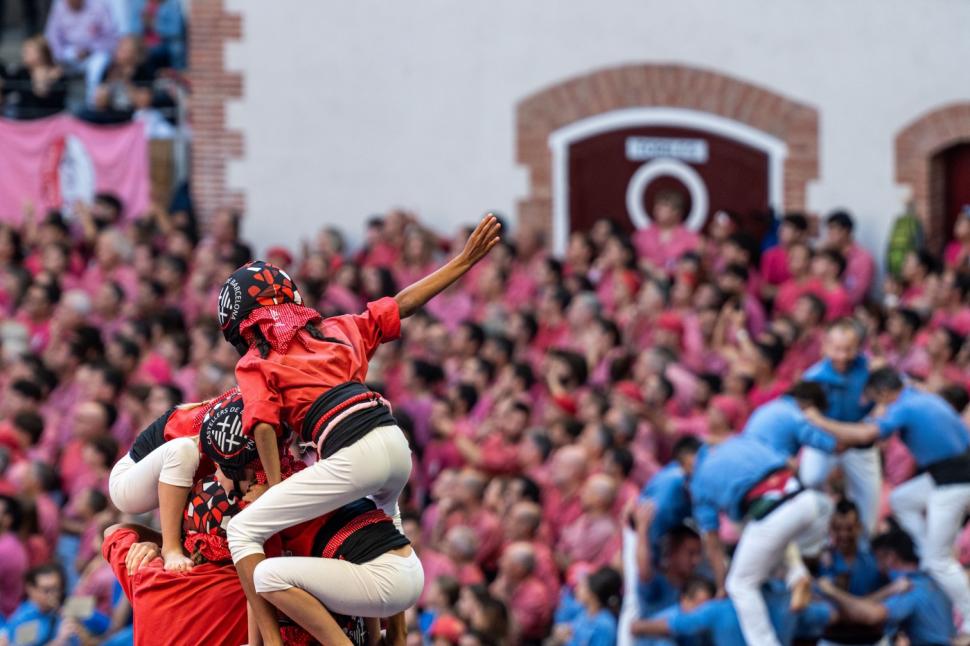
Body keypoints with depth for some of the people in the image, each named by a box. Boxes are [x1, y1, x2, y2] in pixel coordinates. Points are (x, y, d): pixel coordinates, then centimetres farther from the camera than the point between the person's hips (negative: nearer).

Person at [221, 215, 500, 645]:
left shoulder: (255, 365, 11)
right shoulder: (335, 331, 24)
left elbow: (264, 425, -3)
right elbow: (403, 303, 25)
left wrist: (277, 494, -3)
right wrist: (465, 260, 32)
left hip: (351, 456, -6)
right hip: (397, 444, 6)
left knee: (243, 531, 1)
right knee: (384, 513, 42)